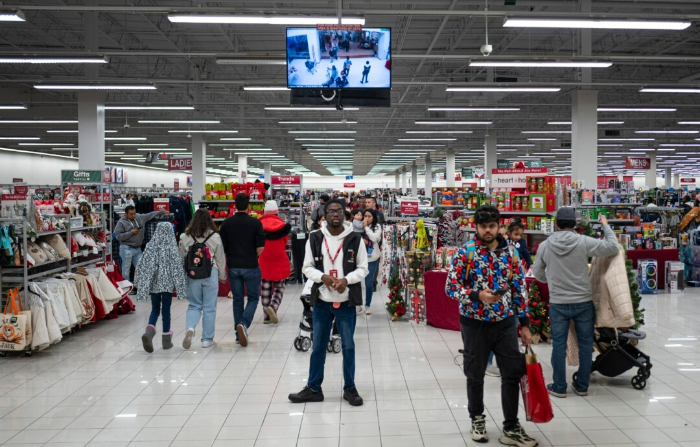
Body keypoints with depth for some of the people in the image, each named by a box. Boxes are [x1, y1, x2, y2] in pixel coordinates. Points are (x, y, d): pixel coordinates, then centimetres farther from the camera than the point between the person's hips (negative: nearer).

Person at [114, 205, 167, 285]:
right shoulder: (121, 222, -6)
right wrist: (131, 233, -16)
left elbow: (150, 215, 15)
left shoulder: (140, 218, 7)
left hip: (138, 249, 5)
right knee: (126, 270, -1)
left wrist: (162, 212, 10)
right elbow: (118, 236, -13)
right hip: (126, 249, -5)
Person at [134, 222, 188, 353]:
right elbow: (177, 267, -8)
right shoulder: (172, 248, -8)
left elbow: (143, 266, 1)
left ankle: (149, 331, -12)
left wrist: (140, 283, 11)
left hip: (153, 283, 2)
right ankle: (166, 339, 14)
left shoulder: (151, 246, -2)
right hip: (167, 283, -2)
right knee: (166, 309, 8)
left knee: (155, 309, 13)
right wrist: (179, 285, -2)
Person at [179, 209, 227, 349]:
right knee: (209, 308, 7)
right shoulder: (215, 237, -4)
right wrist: (222, 276, 16)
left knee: (194, 305, 14)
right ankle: (207, 339, 13)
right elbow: (221, 259, 3)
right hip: (210, 274, -1)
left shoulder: (185, 237, -1)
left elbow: (181, 258, 5)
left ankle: (190, 328, -11)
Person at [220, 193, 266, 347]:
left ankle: (239, 334, 15)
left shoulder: (227, 223, 0)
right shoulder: (255, 223, -9)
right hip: (251, 266, -3)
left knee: (237, 299, 13)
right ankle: (243, 324, -14)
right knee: (253, 297, 10)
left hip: (233, 266, 3)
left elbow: (222, 247, 3)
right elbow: (260, 248, -10)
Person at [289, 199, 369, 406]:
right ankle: (314, 388, 24)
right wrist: (322, 277, -17)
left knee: (348, 346, 8)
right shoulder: (315, 238, -1)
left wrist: (346, 280, -18)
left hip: (346, 302, -1)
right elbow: (307, 267, 3)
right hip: (321, 302, 1)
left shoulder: (355, 239, -4)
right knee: (318, 346, 11)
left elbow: (363, 268, 0)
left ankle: (350, 388, 23)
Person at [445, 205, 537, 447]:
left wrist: (525, 323, 4)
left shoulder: (510, 252, 2)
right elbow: (451, 287, -10)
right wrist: (477, 295, -25)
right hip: (475, 324, -3)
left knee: (513, 374, 4)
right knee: (475, 375, 11)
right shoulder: (465, 252, -9)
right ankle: (477, 420, 32)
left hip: (505, 323, 3)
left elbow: (519, 288, 6)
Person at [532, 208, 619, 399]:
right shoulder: (583, 242, -12)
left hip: (557, 303, 1)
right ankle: (582, 386, 21)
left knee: (559, 345, 8)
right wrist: (606, 226, 5)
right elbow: (613, 248, -8)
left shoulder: (544, 246, -4)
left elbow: (538, 273, 7)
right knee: (585, 344, 13)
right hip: (583, 302, -1)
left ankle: (559, 387, 15)